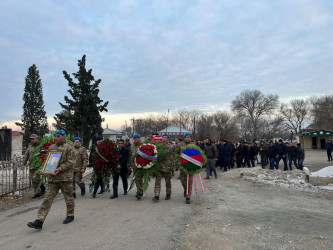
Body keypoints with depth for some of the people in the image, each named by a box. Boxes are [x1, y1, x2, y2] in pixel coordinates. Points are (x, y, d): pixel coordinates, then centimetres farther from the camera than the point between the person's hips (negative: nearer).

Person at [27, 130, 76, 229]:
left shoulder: (69, 148, -6)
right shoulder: (51, 148, 14)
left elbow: (71, 162, -13)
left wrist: (60, 169, -23)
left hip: (65, 177, -5)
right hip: (52, 178, 5)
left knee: (68, 197, 9)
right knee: (48, 199, 2)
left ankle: (70, 215, 28)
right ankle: (39, 221, 1)